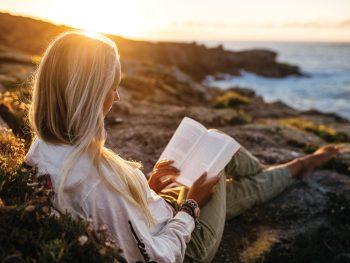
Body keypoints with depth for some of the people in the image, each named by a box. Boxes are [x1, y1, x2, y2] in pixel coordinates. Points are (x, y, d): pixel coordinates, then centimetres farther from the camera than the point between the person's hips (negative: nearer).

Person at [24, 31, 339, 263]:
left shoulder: (41, 148, -11)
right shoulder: (97, 177, -40)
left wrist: (146, 186, 1)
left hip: (151, 217, 7)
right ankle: (295, 168, 44)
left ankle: (264, 171, 44)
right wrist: (192, 205, -15)